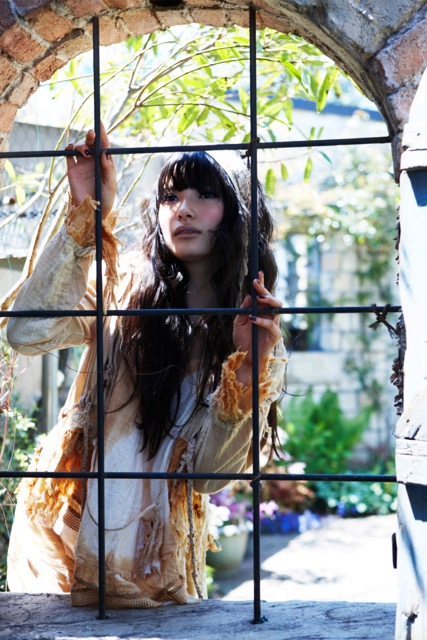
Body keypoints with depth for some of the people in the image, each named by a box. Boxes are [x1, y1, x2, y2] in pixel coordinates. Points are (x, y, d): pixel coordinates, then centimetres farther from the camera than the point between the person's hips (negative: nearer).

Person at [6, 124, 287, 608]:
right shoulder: (125, 287, -2)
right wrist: (86, 214, -21)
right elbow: (27, 333, -21)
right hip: (65, 532, 0)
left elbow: (210, 472, -12)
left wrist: (246, 366, -24)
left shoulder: (259, 339, 0)